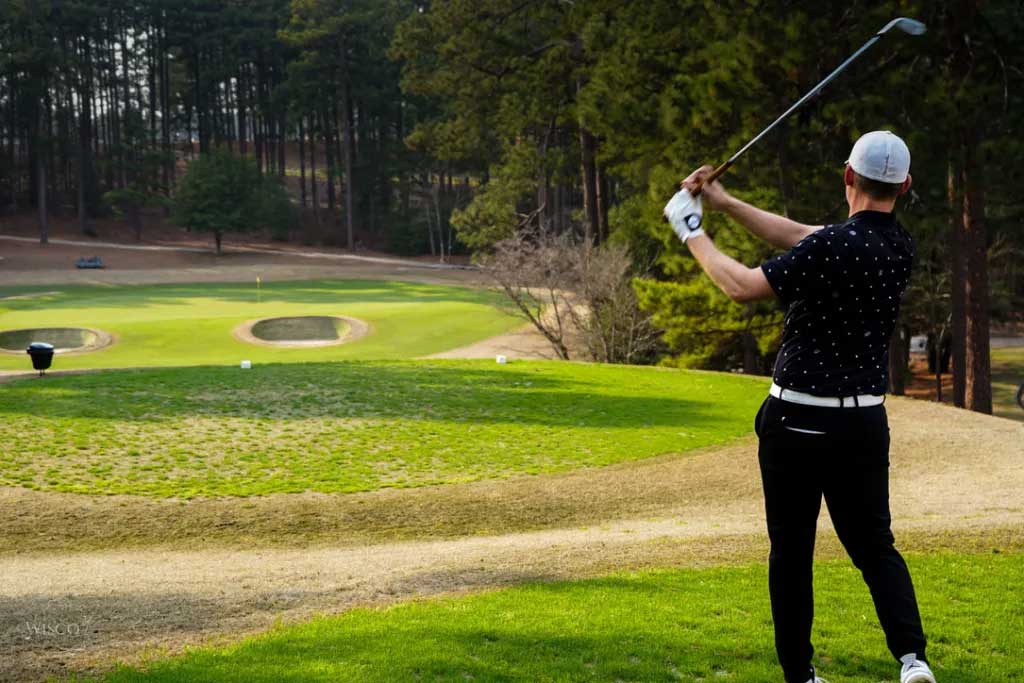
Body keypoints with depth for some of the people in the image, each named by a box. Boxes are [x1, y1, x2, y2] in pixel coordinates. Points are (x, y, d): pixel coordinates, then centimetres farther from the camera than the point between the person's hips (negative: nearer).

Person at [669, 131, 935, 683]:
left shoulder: (833, 246, -19)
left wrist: (693, 234, -1)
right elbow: (800, 238, 11)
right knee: (874, 544, 12)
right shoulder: (900, 248, 3)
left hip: (798, 422, -5)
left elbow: (742, 286, -15)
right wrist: (724, 203, 13)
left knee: (791, 552, 8)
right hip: (864, 423, 5)